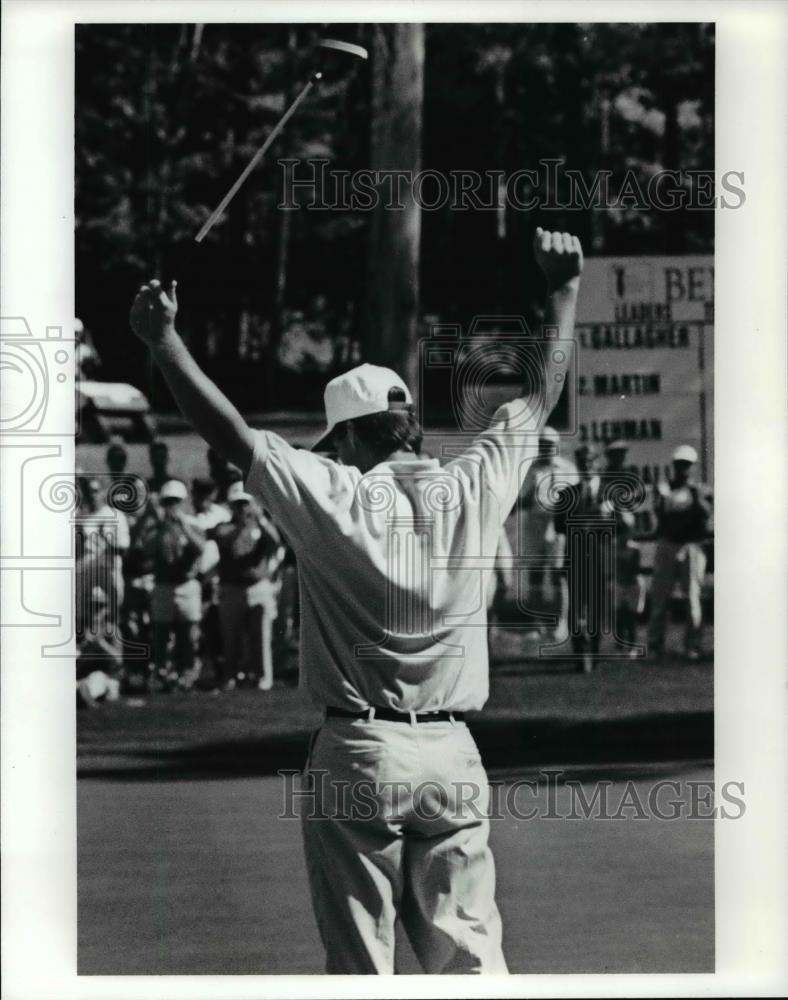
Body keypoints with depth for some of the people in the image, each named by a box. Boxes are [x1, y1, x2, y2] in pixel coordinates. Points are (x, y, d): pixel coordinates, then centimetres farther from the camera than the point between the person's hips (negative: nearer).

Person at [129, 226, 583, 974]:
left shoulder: (332, 499, -9)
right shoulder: (472, 489, 0)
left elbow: (231, 434, -8)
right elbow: (540, 401, 13)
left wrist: (163, 340, -1)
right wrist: (563, 291, 25)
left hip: (357, 755, -3)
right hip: (452, 755, 3)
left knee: (359, 962, 3)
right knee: (470, 954, 5)